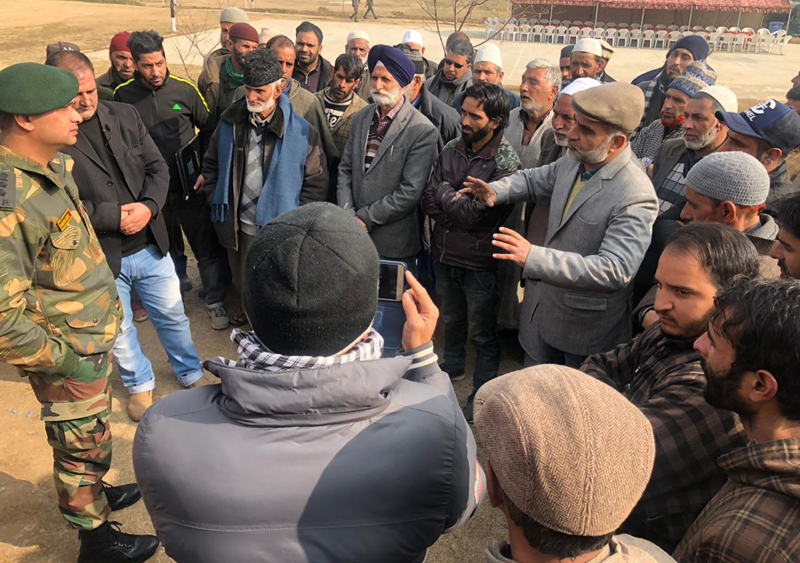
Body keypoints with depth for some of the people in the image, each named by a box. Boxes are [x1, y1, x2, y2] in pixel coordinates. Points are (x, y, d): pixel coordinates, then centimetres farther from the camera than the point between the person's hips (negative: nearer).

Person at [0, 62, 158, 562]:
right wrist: (64, 361, -19)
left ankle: (94, 493, 53)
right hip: (69, 357, -8)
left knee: (92, 436, 29)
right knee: (84, 446, 13)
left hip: (95, 338, 8)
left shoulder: (54, 166, 0)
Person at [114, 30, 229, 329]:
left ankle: (215, 301, 19)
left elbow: (209, 128, 4)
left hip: (191, 187, -1)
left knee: (207, 248, 4)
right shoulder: (123, 95, -4)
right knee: (168, 248, 19)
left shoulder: (184, 89, -6)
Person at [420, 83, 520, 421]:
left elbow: (477, 212, -25)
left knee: (482, 332, 11)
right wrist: (460, 204, -18)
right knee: (452, 319, 26)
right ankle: (453, 367, 50)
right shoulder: (452, 150, 1)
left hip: (479, 261, -6)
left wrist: (446, 194, -12)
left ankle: (483, 391, 30)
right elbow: (429, 203, -4)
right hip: (445, 253, 6)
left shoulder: (506, 162, -17)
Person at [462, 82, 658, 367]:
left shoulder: (636, 197, -29)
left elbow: (614, 270, -36)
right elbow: (533, 179, 16)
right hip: (550, 312, 7)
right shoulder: (572, 163, -4)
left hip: (589, 331, -7)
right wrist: (496, 190, -6)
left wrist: (533, 257, -43)